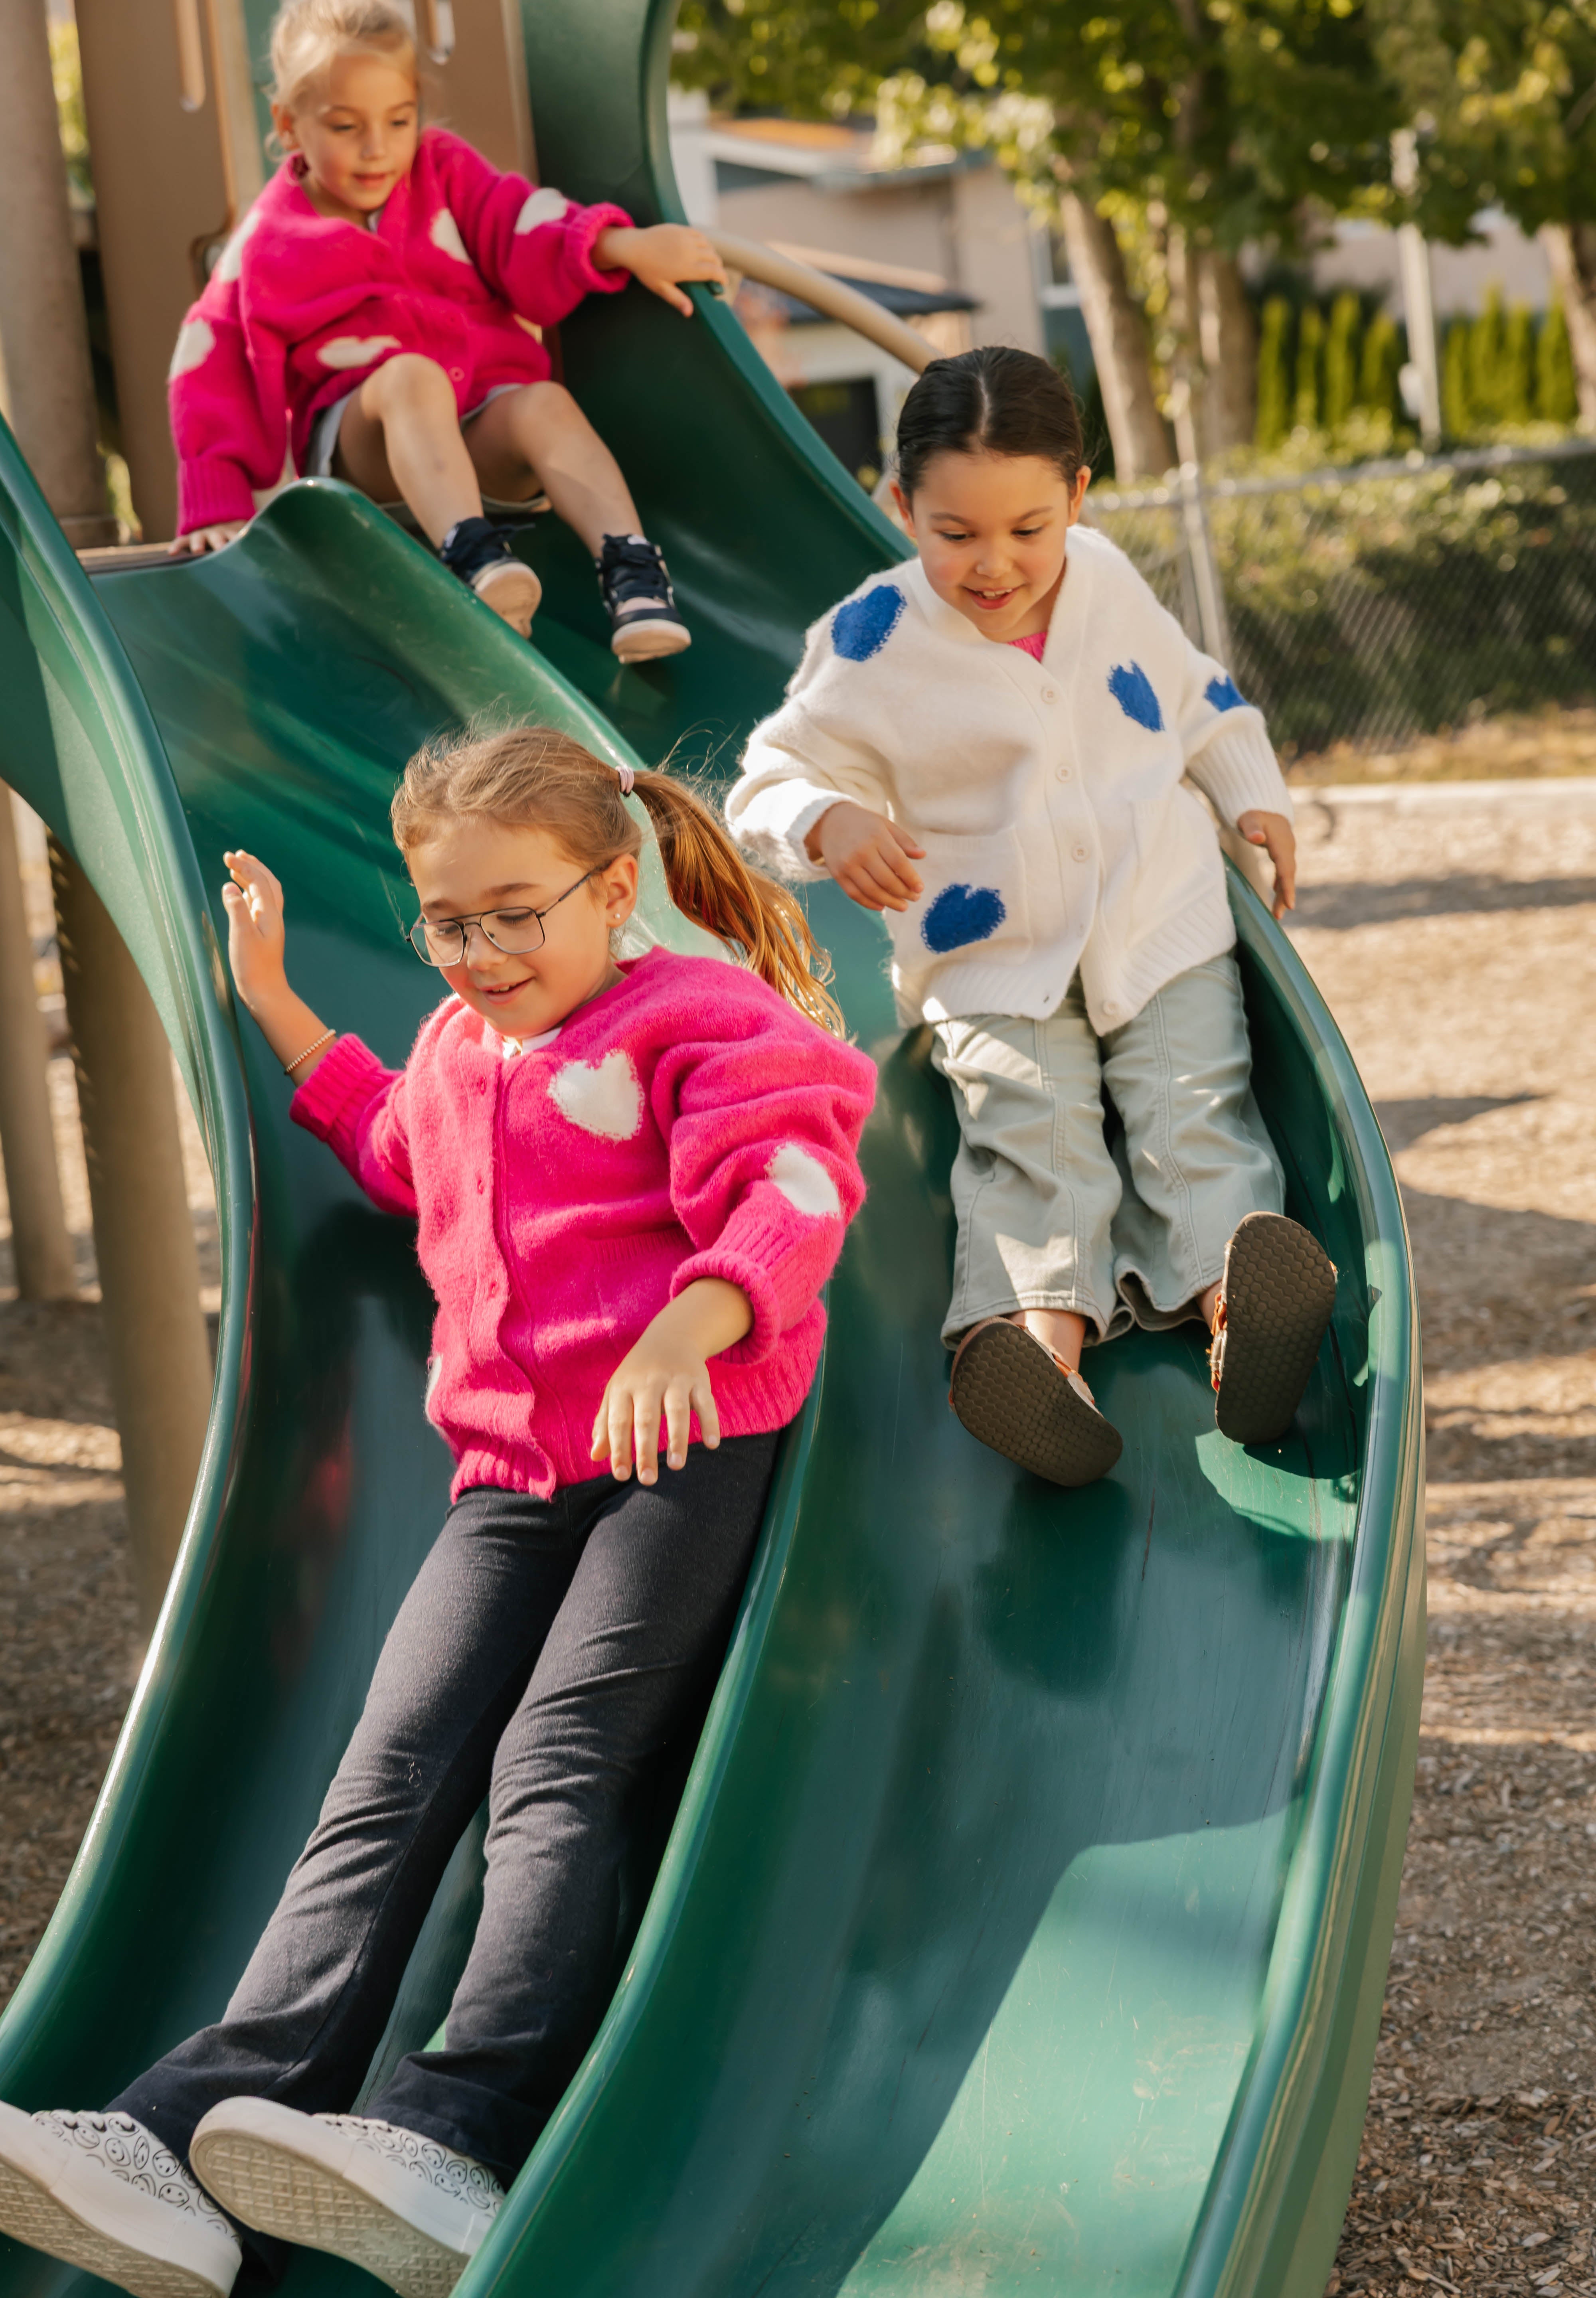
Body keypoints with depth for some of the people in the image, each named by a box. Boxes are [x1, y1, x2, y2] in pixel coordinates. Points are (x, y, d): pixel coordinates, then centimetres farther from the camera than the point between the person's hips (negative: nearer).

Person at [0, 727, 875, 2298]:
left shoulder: (696, 1021, 0)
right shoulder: (455, 1053, 22)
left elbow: (790, 1192, -17)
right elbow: (400, 1159, 46)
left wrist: (691, 1323, -37)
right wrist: (277, 1010, 39)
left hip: (686, 1450, -6)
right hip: (511, 1477, 6)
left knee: (555, 1764, -24)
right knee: (391, 1776, -13)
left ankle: (455, 2143, -40)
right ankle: (186, 2140, -31)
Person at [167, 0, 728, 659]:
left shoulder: (444, 173, 12)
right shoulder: (267, 250, 5)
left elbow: (527, 242, -1)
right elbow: (214, 378, 4)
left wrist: (621, 247, -21)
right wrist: (218, 507, -5)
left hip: (480, 420, 3)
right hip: (361, 440, -2)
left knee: (545, 404, -32)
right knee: (411, 376, -36)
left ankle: (632, 571, -52)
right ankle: (474, 556, -62)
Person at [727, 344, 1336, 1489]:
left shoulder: (1107, 579, 4)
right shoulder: (874, 645, -8)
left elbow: (1192, 695, 22)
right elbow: (771, 778, -3)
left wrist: (1254, 797, 10)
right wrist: (826, 823, -25)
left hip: (1165, 931, 3)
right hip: (995, 969, -3)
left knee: (1197, 1115, -18)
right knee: (1029, 1135, -24)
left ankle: (1238, 1297, -38)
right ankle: (1044, 1332, -44)